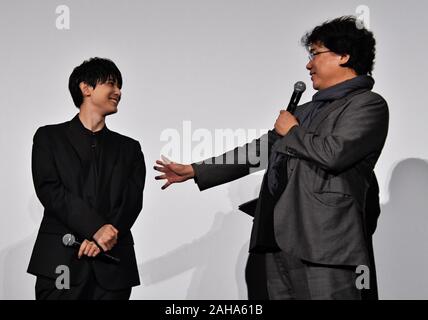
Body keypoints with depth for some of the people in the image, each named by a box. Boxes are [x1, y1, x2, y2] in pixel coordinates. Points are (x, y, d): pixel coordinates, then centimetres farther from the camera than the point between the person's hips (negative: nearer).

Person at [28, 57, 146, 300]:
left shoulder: (129, 148, 18)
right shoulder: (49, 137, 11)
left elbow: (132, 200, 4)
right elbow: (49, 189, -3)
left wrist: (103, 236, -14)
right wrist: (96, 228, -14)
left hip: (113, 266, 2)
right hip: (60, 262, -2)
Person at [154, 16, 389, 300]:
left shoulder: (369, 104, -1)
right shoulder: (309, 109, 24)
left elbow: (334, 153, -17)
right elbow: (260, 149, 25)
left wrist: (292, 132, 2)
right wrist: (194, 171, 24)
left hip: (327, 243, -8)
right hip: (280, 239, 8)